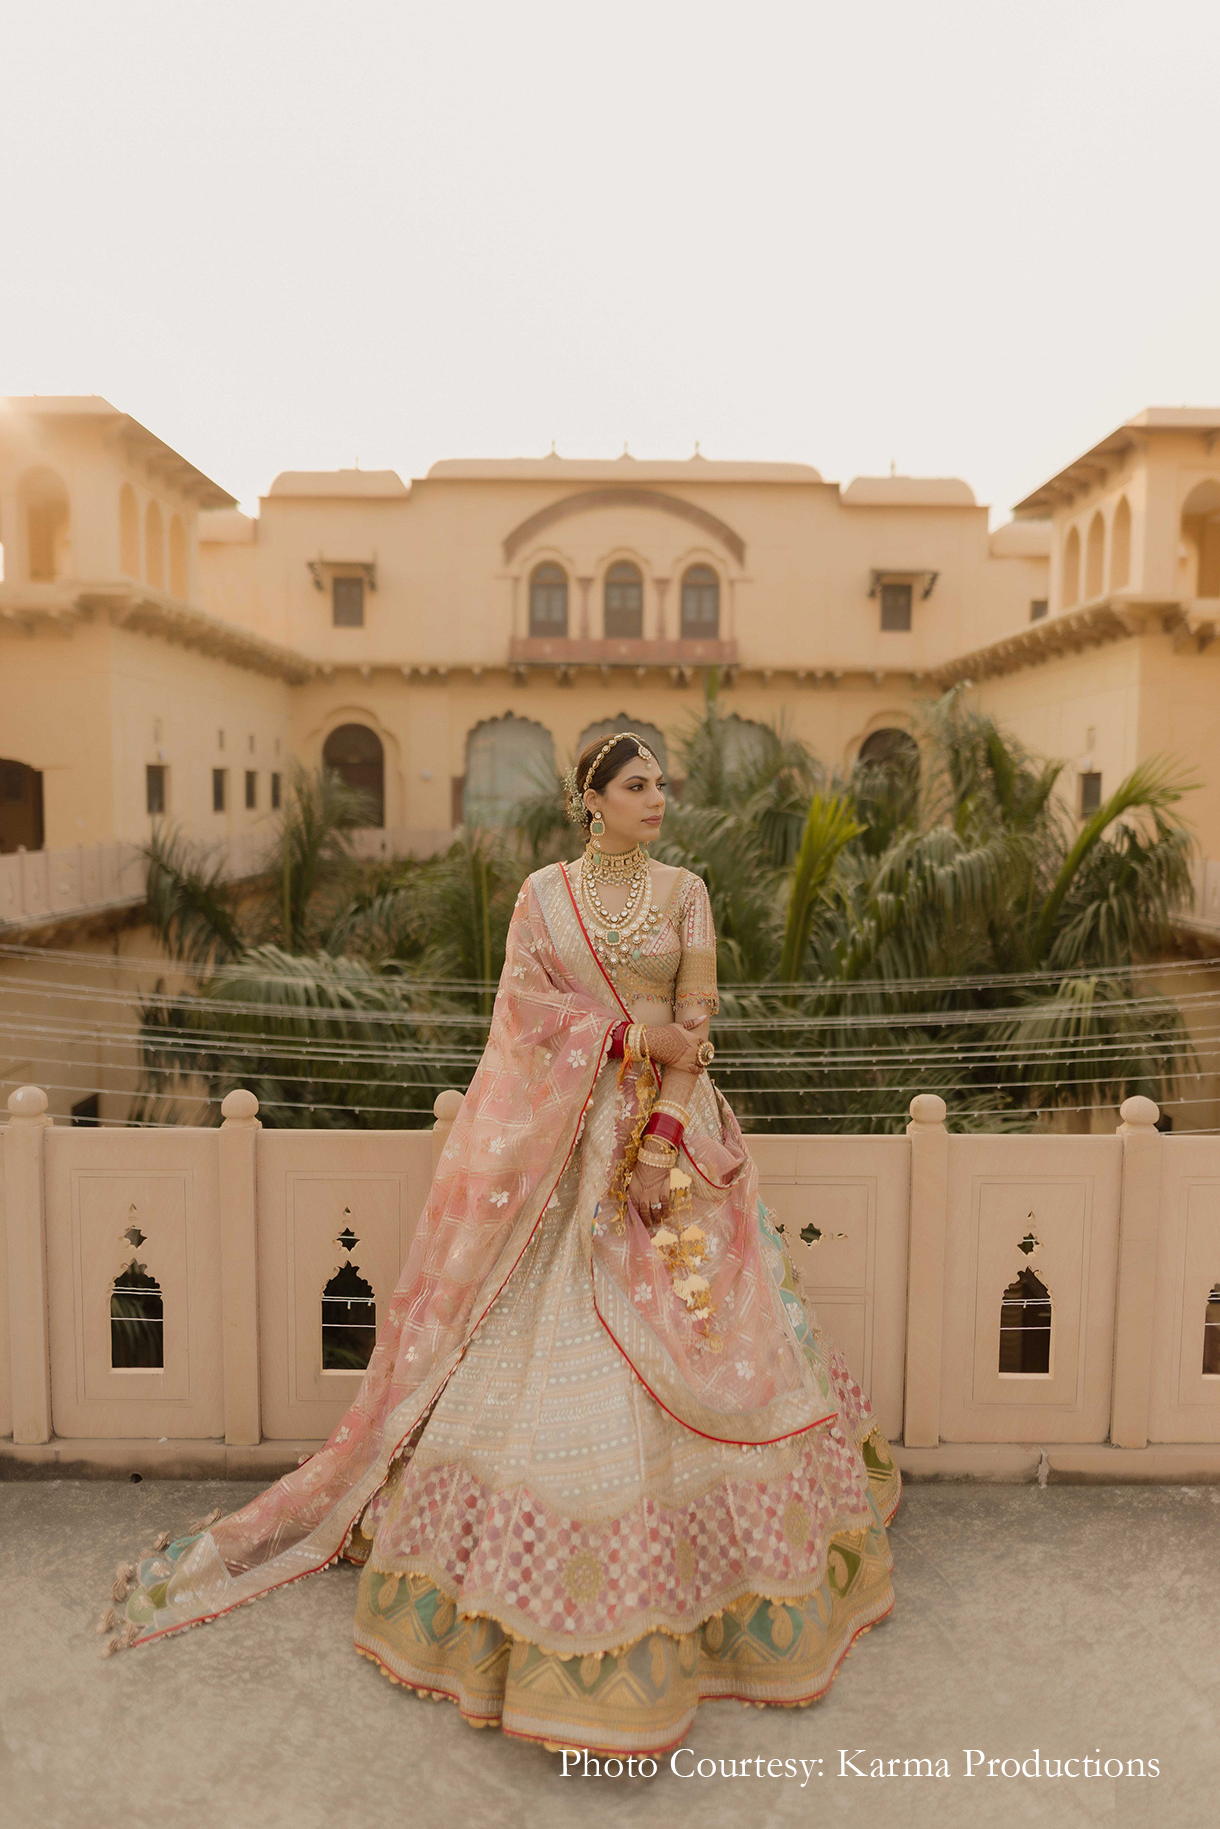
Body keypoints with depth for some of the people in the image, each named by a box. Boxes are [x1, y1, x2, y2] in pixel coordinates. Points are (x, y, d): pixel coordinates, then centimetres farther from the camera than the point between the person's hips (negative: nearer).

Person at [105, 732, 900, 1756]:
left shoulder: (685, 892, 5)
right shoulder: (544, 894, 4)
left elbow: (696, 1029, -2)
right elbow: (532, 1013, -4)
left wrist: (662, 1143, -13)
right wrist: (638, 1033, -13)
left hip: (667, 1133, 1)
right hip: (563, 1142, -1)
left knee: (683, 1354, 1)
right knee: (544, 1350, 0)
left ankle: (697, 1593, 20)